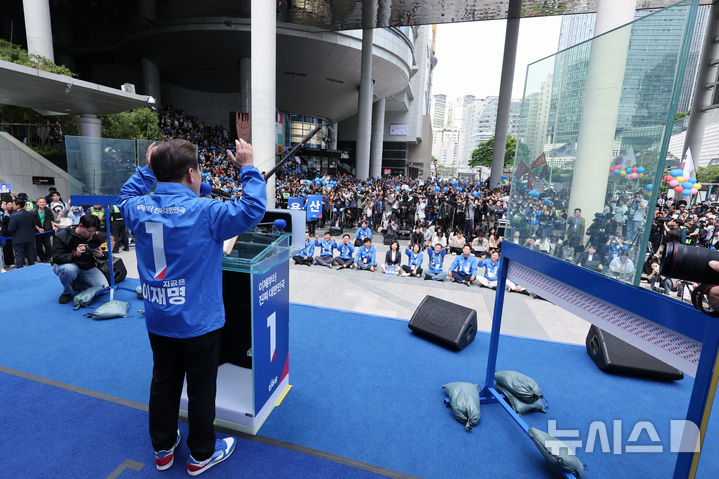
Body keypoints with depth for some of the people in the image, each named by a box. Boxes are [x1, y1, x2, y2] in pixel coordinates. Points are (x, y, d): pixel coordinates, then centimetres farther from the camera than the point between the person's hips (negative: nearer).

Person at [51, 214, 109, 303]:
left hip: (87, 268, 3)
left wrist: (101, 255, -26)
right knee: (70, 269, -41)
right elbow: (56, 258, -25)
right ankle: (67, 292, -9)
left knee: (104, 289, -15)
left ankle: (74, 285, 12)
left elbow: (104, 255, 1)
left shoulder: (94, 236, -8)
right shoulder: (62, 236, -19)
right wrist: (75, 254, -44)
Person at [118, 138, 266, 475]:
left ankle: (163, 448, 42)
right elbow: (252, 208, -20)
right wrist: (248, 169, -11)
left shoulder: (139, 208, -3)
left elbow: (125, 196, 20)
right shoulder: (204, 211, -22)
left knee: (163, 384, 22)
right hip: (198, 321, -5)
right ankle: (201, 455, 32)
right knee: (201, 389, 13)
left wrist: (148, 169, 18)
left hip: (157, 320, 6)